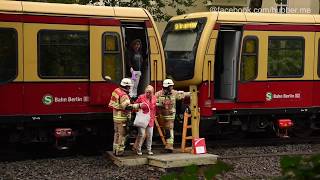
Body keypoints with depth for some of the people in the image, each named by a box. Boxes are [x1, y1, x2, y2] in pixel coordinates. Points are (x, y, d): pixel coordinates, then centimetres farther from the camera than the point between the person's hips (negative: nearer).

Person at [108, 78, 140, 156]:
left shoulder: (117, 91, 10)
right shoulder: (124, 95, -20)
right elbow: (127, 106, -28)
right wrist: (138, 105, -22)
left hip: (116, 117, 10)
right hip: (122, 118, -10)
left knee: (117, 133, 18)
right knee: (122, 135, -3)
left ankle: (115, 149, 26)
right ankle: (119, 151, 1)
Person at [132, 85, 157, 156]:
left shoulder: (154, 98, 5)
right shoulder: (141, 97, -7)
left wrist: (153, 117, 14)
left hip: (150, 120, 4)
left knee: (150, 135, 8)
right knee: (142, 134, -8)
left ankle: (149, 149, 19)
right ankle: (138, 149, 6)